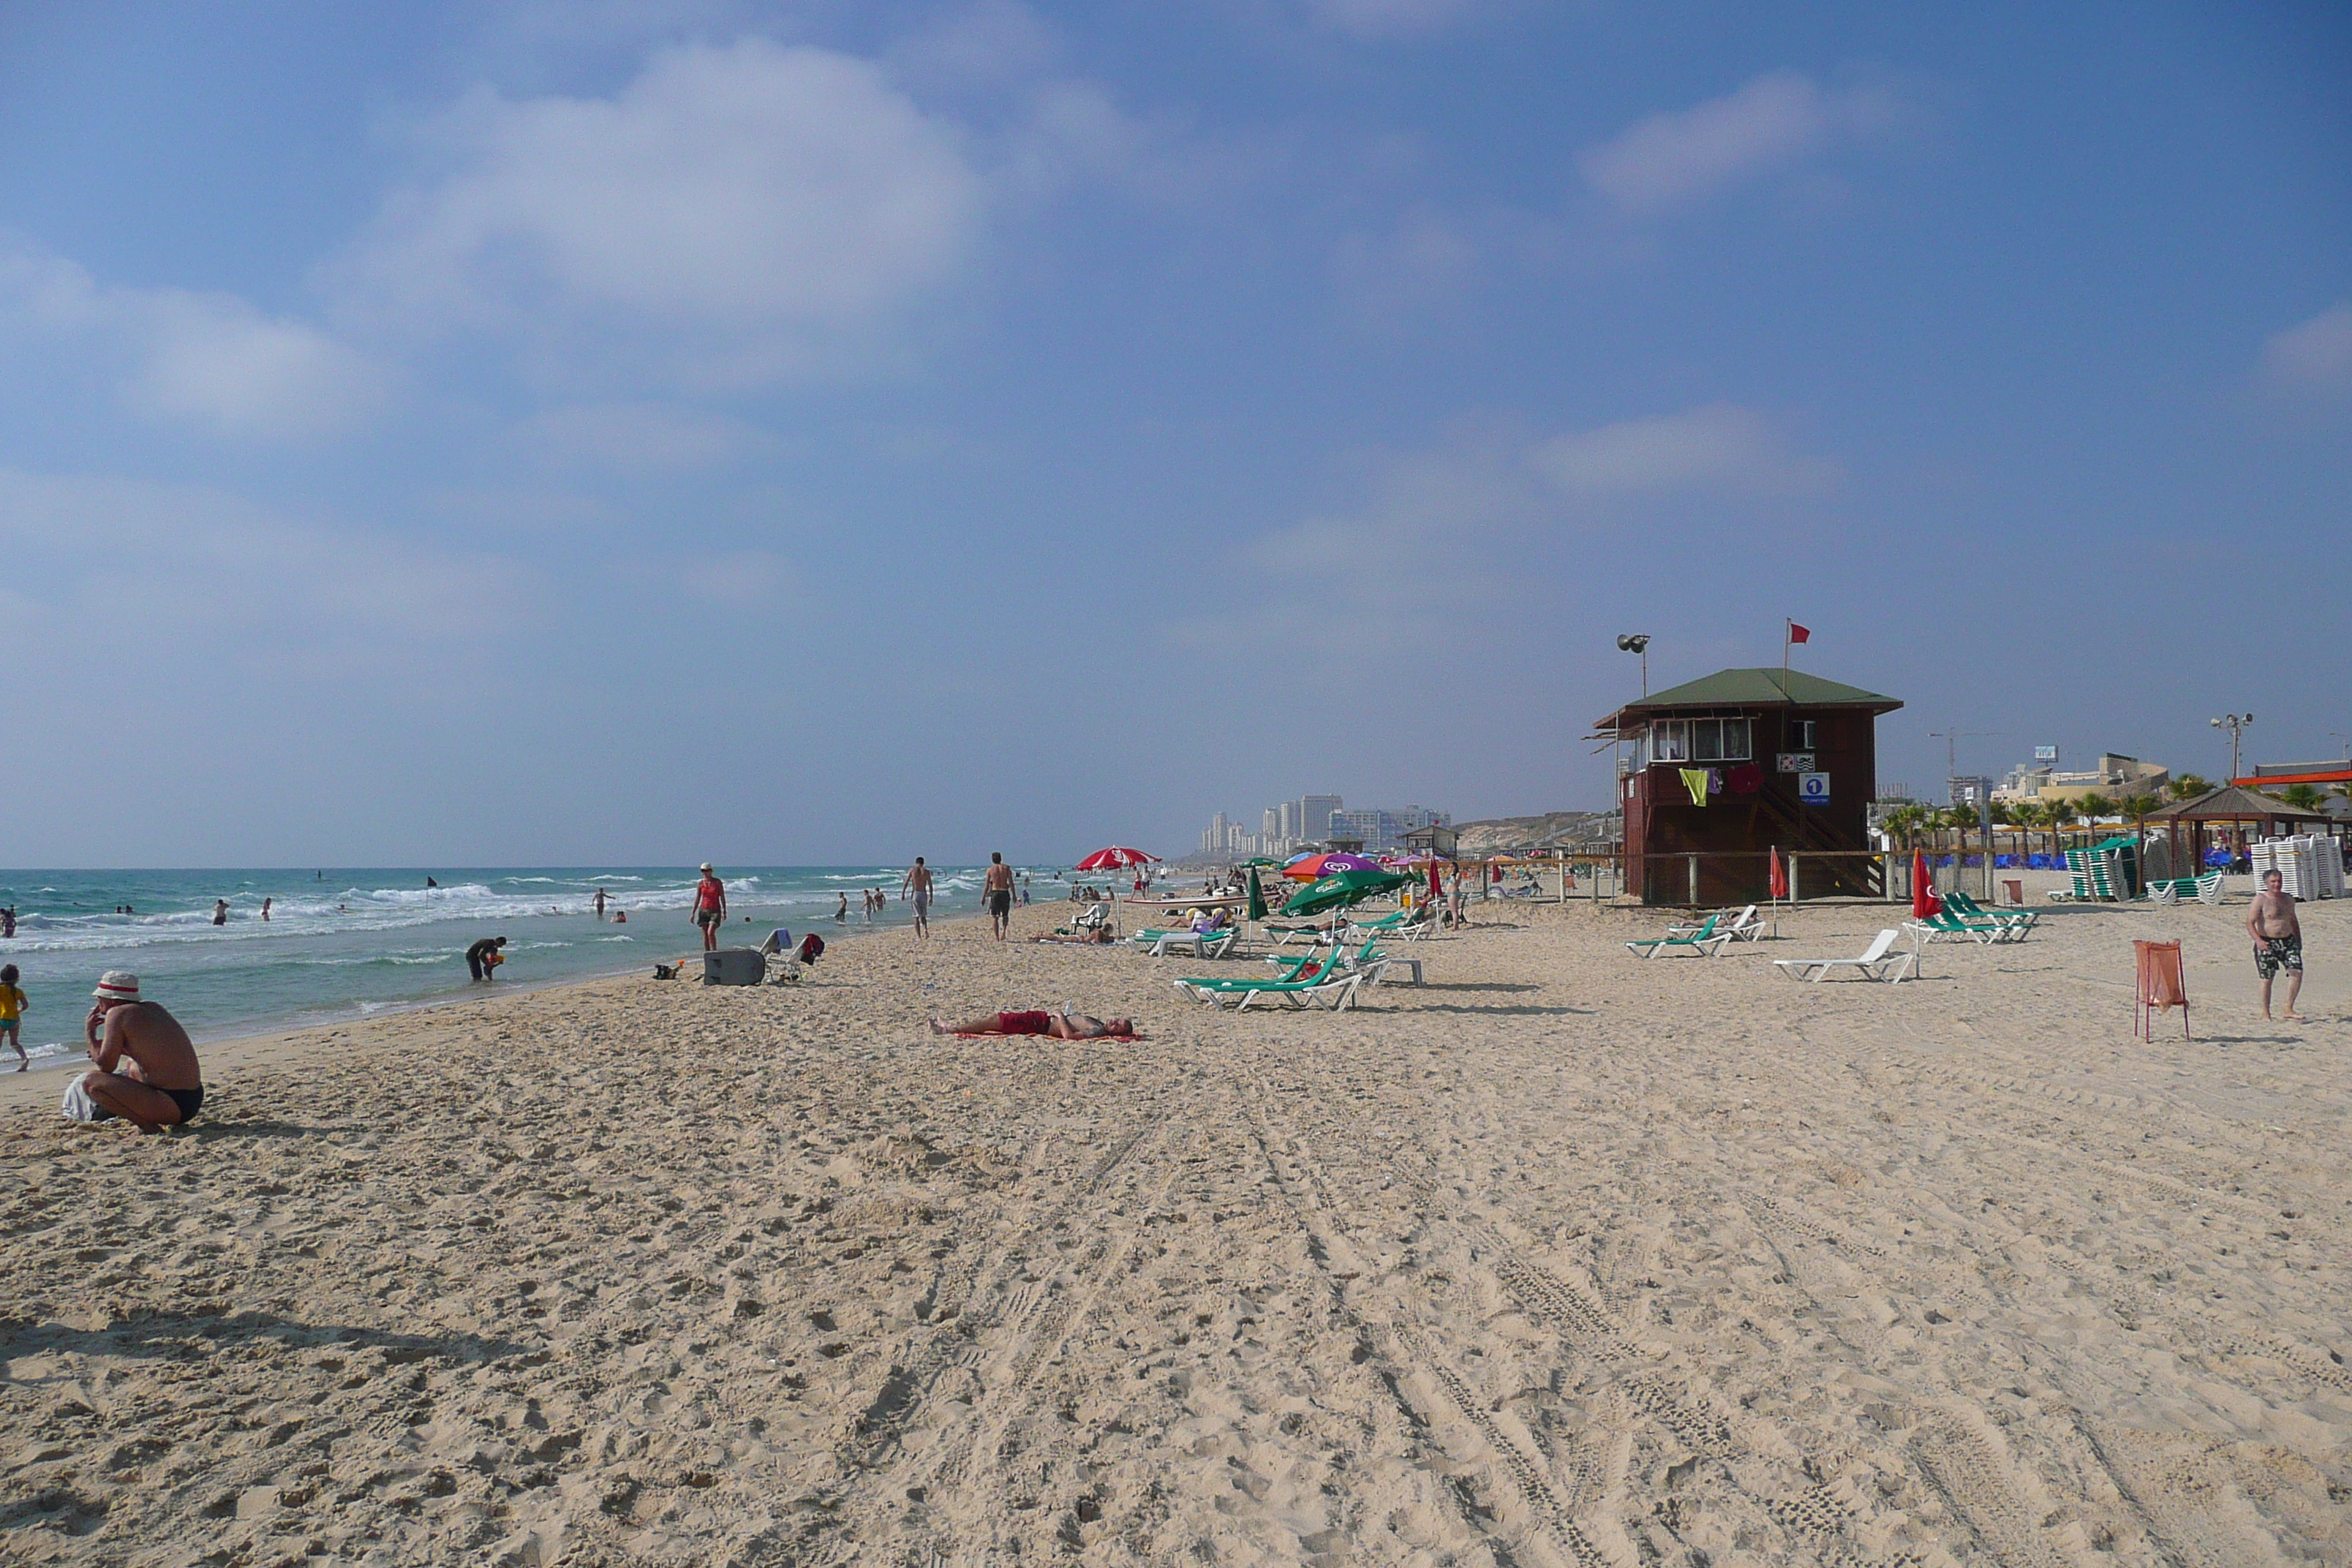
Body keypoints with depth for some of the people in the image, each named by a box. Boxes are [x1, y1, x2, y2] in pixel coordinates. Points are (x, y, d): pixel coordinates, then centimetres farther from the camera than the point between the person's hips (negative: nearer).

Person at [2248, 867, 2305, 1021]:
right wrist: (2258, 941, -27)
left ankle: (2289, 1009, 1)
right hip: (2267, 943, -5)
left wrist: (2298, 940, 20)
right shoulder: (2260, 900, -8)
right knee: (2267, 978, 0)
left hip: (2288, 941, 6)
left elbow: (2293, 921, 25)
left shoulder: (2288, 899, 12)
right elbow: (2250, 923, -14)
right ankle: (2265, 1013, 11)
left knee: (2297, 972, -7)